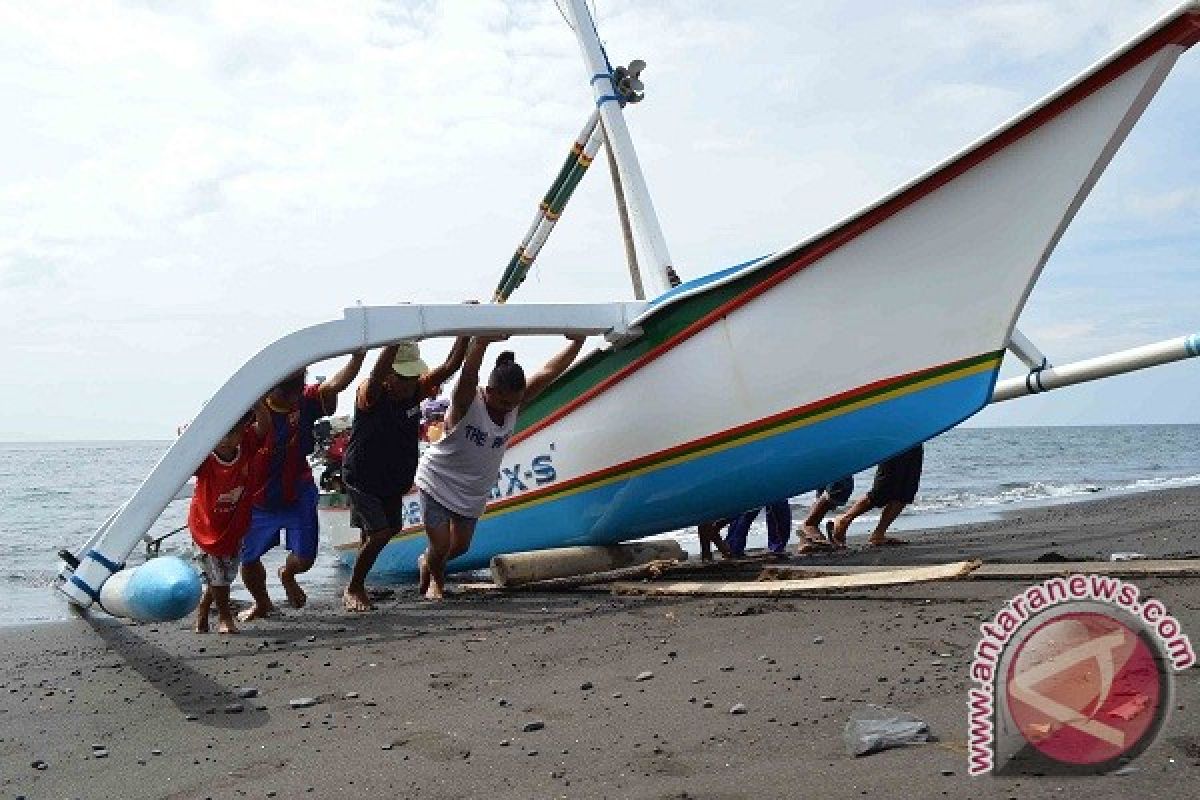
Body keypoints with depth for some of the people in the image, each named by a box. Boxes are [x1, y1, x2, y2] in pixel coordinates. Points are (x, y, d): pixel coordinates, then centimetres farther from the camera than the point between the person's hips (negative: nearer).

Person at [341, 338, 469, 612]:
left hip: (394, 480, 7)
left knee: (390, 529, 17)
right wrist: (397, 338, -58)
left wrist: (465, 335, -29)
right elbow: (376, 375, -47)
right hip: (362, 478, -7)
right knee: (379, 532, -15)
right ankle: (353, 589, 8)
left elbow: (450, 366, -16)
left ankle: (357, 585, 41)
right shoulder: (370, 394, -24)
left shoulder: (416, 391, -8)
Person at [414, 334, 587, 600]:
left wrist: (577, 343, -28)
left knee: (460, 546, 13)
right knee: (441, 546, -5)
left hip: (473, 492, 5)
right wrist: (481, 342, -69)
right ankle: (434, 579, 31)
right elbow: (468, 376, -49)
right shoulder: (467, 402, -28)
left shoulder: (515, 402, -13)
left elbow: (549, 372, -17)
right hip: (438, 482, -5)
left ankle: (427, 561, 47)